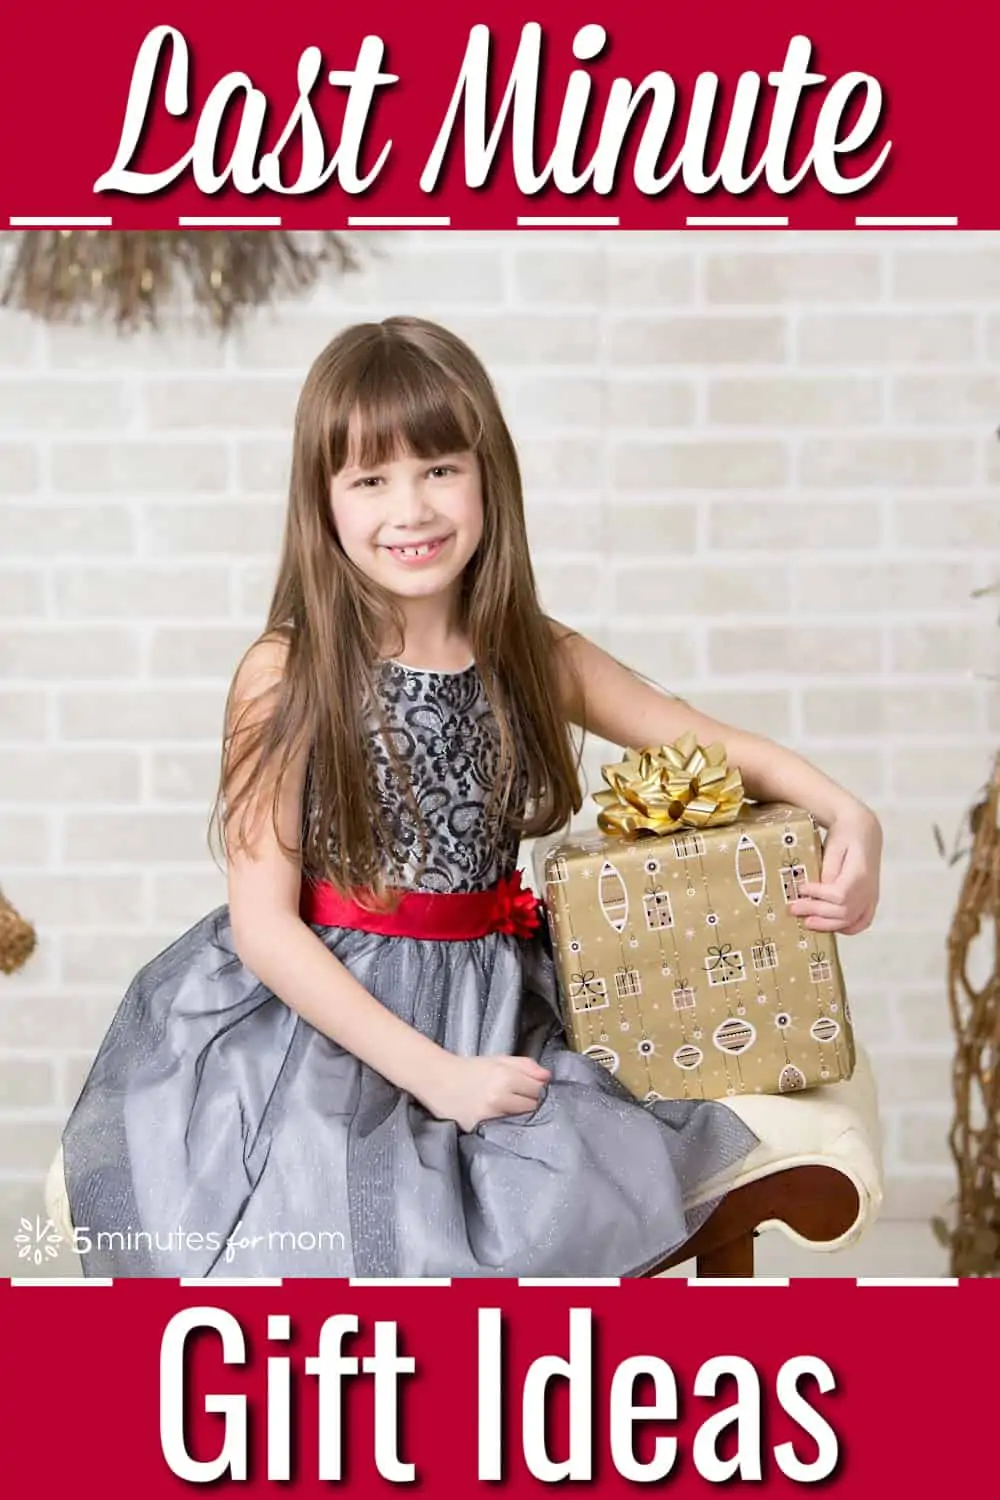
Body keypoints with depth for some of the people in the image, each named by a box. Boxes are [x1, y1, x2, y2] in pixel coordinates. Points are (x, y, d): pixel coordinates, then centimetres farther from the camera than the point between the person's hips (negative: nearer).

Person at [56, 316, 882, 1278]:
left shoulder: (537, 658, 0)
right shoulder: (285, 675, -10)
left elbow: (722, 749, 9)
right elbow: (264, 921, -11)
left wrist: (850, 817, -11)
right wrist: (431, 1071, -16)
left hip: (497, 1011, 4)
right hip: (319, 1018, -3)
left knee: (577, 1227, -16)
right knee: (329, 1243, -24)